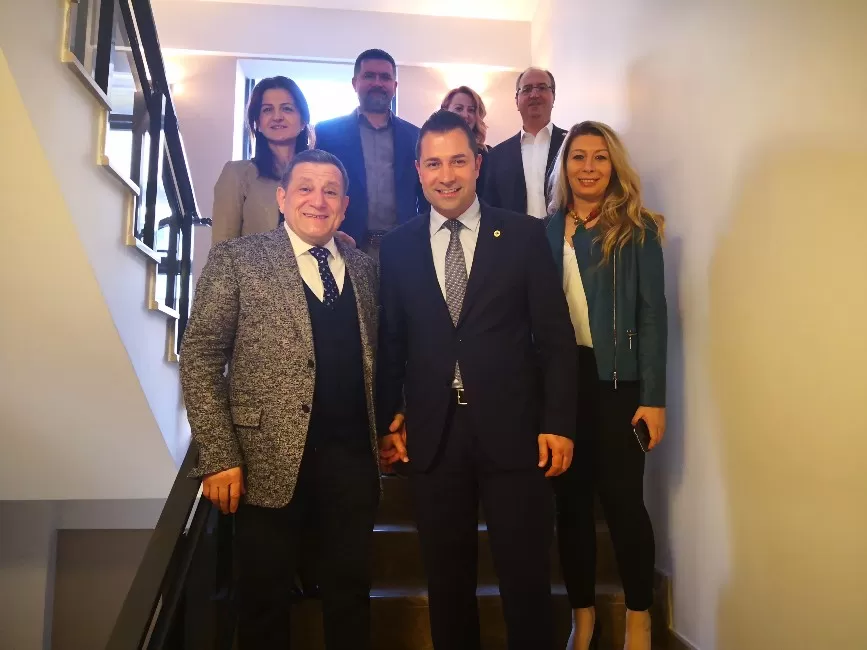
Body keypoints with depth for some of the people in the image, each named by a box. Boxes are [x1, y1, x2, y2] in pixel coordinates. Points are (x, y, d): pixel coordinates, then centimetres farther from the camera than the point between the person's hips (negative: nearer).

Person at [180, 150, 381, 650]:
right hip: (271, 456, -3)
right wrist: (220, 457, -12)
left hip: (354, 456, 3)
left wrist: (382, 432, 4)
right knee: (265, 595, 12)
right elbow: (200, 360, -7)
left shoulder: (363, 266, 10)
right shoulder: (236, 259, -3)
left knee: (351, 588, 13)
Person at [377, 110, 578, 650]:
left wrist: (559, 423, -5)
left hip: (513, 432, -1)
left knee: (527, 579, 9)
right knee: (447, 580, 15)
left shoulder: (525, 235, 0)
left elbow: (555, 336, -1)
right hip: (433, 437, 2)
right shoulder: (398, 247, 6)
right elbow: (391, 344, 7)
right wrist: (389, 422, 3)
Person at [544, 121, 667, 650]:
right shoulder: (546, 231, 7)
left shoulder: (638, 231, 1)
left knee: (623, 499, -1)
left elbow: (652, 314, -4)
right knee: (572, 499, 10)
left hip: (616, 379, -3)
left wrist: (654, 398, -10)